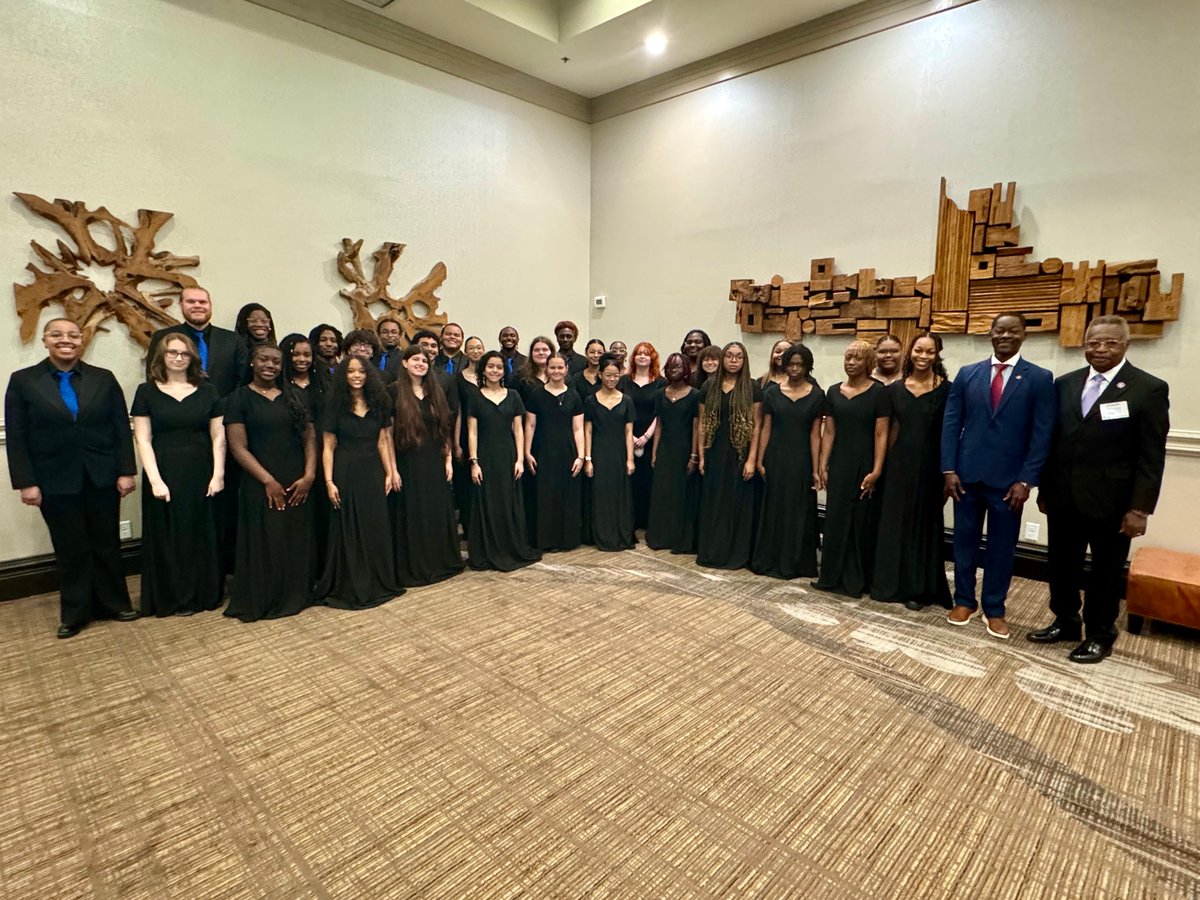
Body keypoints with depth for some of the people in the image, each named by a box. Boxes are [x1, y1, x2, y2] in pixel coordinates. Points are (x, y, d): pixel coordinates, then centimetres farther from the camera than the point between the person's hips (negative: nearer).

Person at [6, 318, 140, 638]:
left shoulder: (104, 379, 4)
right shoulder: (23, 381, 2)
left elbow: (122, 429, 1)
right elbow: (17, 438, -1)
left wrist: (126, 471, -5)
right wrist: (26, 483, -7)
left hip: (102, 478, 1)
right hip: (56, 482, -1)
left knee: (107, 543, 10)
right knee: (70, 549, 8)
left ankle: (113, 603, 23)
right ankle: (74, 613, 22)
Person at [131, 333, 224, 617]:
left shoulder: (207, 391, 6)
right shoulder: (146, 392, 3)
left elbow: (218, 436, 3)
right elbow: (142, 439, -2)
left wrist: (218, 474, -5)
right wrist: (155, 479, -10)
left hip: (201, 475, 1)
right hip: (165, 476, -1)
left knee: (202, 534, 7)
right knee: (168, 536, 6)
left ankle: (204, 594, 21)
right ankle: (173, 599, 20)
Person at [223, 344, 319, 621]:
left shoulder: (294, 396, 11)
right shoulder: (239, 398, 1)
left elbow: (310, 437, 6)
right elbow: (238, 447, -6)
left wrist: (309, 475, -7)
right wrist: (268, 480, -14)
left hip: (298, 485, 3)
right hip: (261, 486, -3)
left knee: (298, 542, 8)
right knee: (264, 544, 3)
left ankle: (296, 596, 23)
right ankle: (260, 601, 18)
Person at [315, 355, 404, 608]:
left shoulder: (378, 403, 7)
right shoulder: (335, 405, -1)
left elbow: (382, 442, 8)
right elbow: (328, 447, -4)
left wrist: (389, 473, 2)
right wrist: (329, 481, -11)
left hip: (373, 473, 3)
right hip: (346, 473, -3)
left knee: (377, 528, 7)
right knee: (348, 531, 3)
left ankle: (378, 583, 22)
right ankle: (349, 588, 16)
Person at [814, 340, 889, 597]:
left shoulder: (878, 392, -5)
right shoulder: (833, 391, 7)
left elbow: (881, 435, -9)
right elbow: (829, 432, 7)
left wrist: (876, 471, -15)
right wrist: (823, 466, 2)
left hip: (865, 465, -3)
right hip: (839, 464, 4)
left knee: (862, 522, 6)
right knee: (835, 520, 6)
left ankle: (858, 580, 17)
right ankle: (833, 576, 17)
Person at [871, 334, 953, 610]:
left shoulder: (946, 389, -3)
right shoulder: (894, 389, 6)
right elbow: (891, 429, 8)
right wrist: (883, 465, 3)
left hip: (929, 465, -3)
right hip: (899, 464, 3)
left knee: (924, 524, 6)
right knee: (895, 522, 9)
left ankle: (919, 588, 18)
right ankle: (893, 582, 23)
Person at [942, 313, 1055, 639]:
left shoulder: (1040, 378, 0)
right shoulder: (967, 374, 6)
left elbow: (1042, 435, -4)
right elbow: (951, 424, 3)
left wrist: (1025, 480, -10)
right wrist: (949, 469, -4)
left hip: (1008, 479, -1)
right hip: (967, 475, 2)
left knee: (1002, 546, 8)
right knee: (965, 540, 11)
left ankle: (994, 610, 23)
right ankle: (964, 600, 26)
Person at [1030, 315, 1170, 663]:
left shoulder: (1149, 388, -5)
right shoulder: (1065, 384, 7)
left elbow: (1152, 456, -8)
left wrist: (1140, 507, -12)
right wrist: (1044, 489, 8)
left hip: (1111, 501, -3)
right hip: (1064, 498, 4)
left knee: (1106, 571, 11)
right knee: (1062, 565, 14)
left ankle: (1100, 634, 27)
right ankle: (1065, 622, 32)